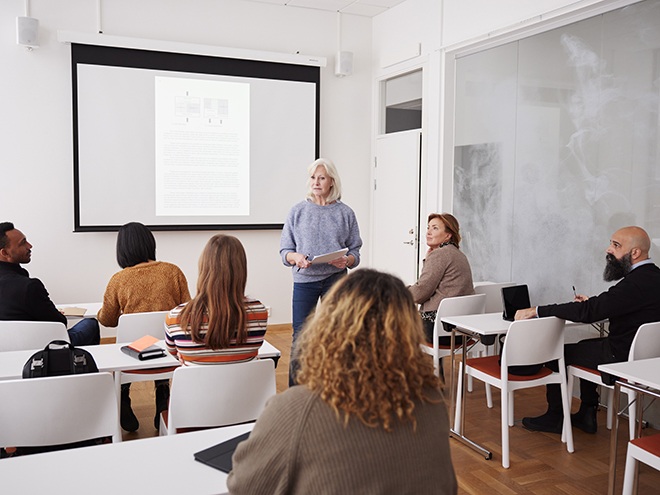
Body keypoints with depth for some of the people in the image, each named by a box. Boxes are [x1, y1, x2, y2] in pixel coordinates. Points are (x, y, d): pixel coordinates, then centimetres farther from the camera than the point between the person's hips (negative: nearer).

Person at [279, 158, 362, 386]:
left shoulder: (345, 213, 5)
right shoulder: (297, 211, 5)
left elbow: (355, 252, 5)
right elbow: (284, 250, 4)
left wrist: (347, 260, -17)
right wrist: (296, 257, -17)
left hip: (336, 280, 1)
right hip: (304, 280, 0)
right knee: (300, 336, -1)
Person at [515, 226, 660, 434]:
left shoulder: (638, 283, -28)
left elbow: (587, 312, -30)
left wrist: (536, 311, -26)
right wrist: (592, 303, 5)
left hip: (622, 356, -10)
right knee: (587, 345, 30)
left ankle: (554, 417, 20)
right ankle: (587, 414, 31)